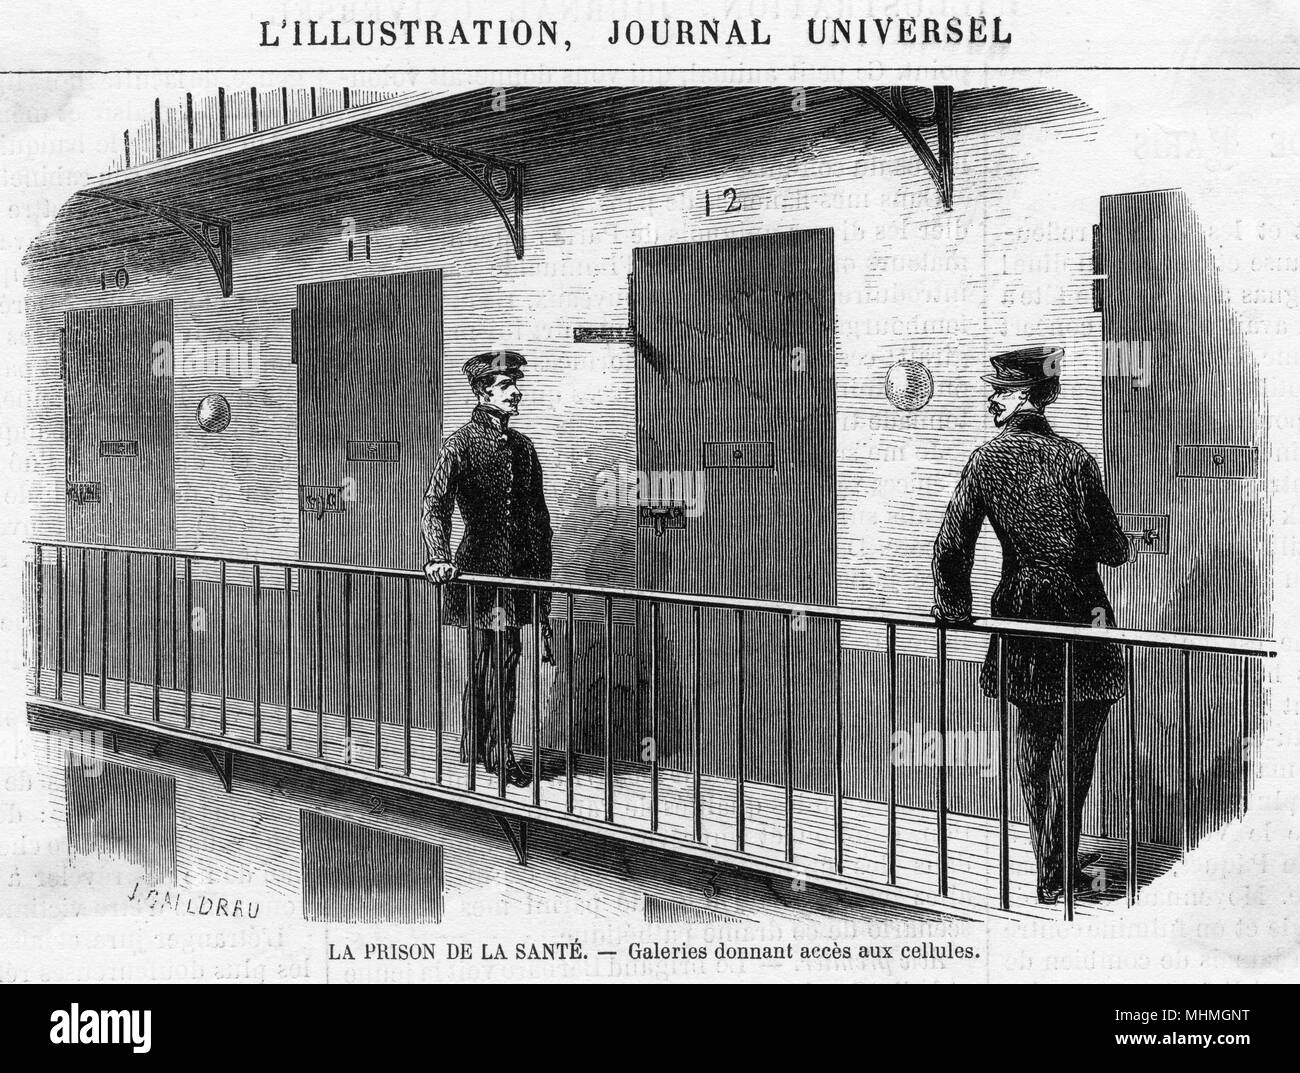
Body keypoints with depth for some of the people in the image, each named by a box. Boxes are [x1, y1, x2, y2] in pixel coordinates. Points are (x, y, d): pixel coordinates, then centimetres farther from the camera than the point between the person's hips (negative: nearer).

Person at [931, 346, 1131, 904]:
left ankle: (1051, 863, 25)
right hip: (1079, 612, -3)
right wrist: (1121, 543, 16)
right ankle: (1055, 876, 9)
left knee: (1033, 738, 17)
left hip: (1020, 614, 3)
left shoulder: (985, 460, -3)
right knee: (1074, 744, 6)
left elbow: (951, 546, -4)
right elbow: (1110, 547, -8)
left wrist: (954, 608, 10)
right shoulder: (1073, 458, -10)